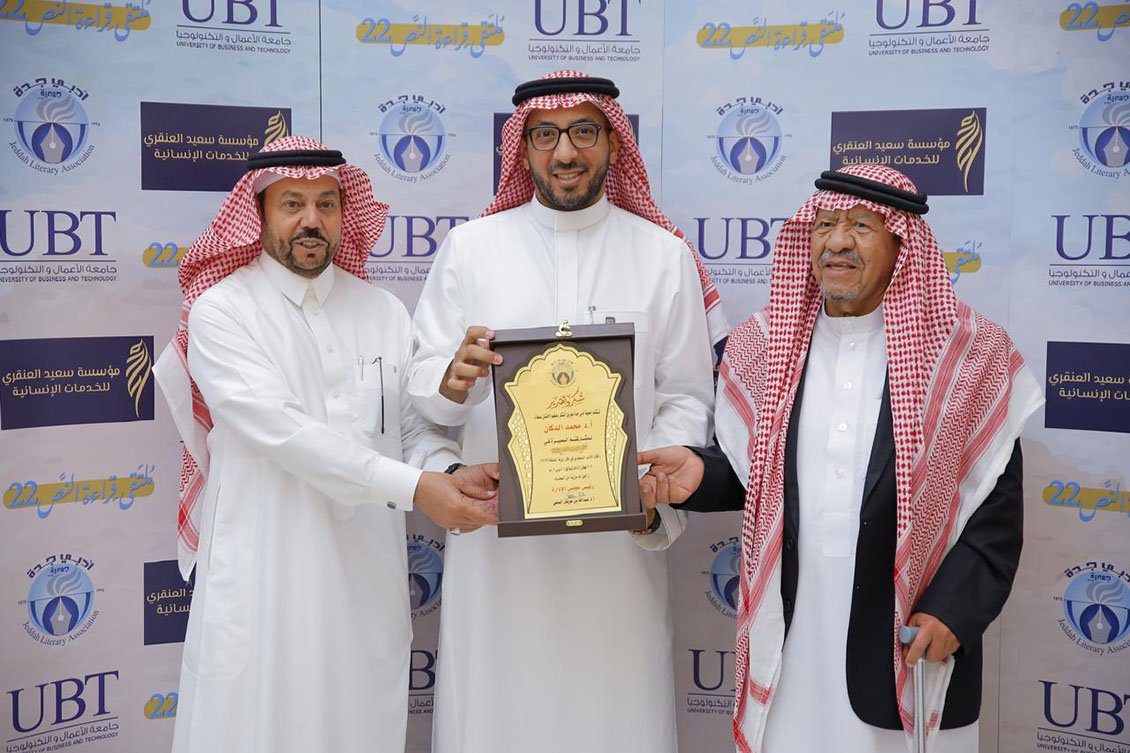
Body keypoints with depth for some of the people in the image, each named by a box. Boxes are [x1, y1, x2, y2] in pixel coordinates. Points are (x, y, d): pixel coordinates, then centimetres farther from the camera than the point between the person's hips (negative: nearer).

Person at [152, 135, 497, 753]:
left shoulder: (384, 313, 9)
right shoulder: (221, 311, -5)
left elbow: (415, 425, 6)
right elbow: (280, 430, -16)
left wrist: (447, 471, -17)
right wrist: (412, 487, -22)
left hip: (367, 575, 4)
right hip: (263, 578, -3)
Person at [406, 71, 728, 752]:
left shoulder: (665, 254, 5)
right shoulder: (470, 247, 6)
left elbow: (687, 396, 3)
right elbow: (424, 385, 4)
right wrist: (453, 379, -19)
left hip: (620, 536, 0)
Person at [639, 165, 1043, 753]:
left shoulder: (969, 353, -4)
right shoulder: (762, 346, 4)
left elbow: (997, 502, -3)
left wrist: (954, 610, -11)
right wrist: (701, 474, -9)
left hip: (911, 643, -2)